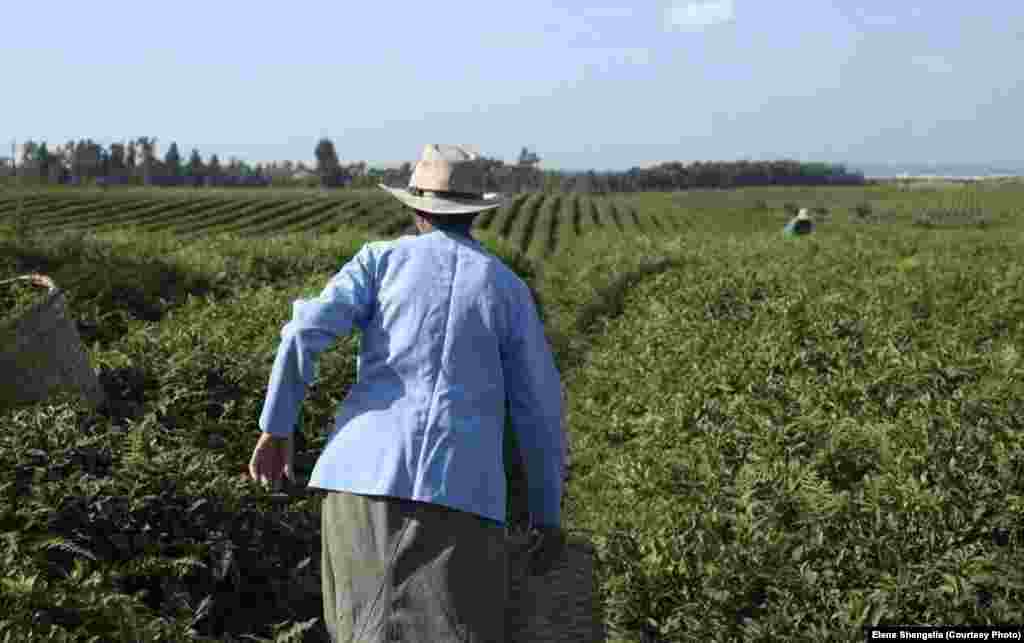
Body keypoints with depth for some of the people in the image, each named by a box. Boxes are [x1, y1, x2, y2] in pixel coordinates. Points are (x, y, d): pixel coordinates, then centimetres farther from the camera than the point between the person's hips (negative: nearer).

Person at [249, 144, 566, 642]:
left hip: (368, 473, 1)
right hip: (458, 489, -1)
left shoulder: (382, 258, 12)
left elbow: (306, 332, -2)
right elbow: (539, 411, 13)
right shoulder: (509, 289, 14)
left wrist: (276, 429, 9)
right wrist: (548, 513, 23)